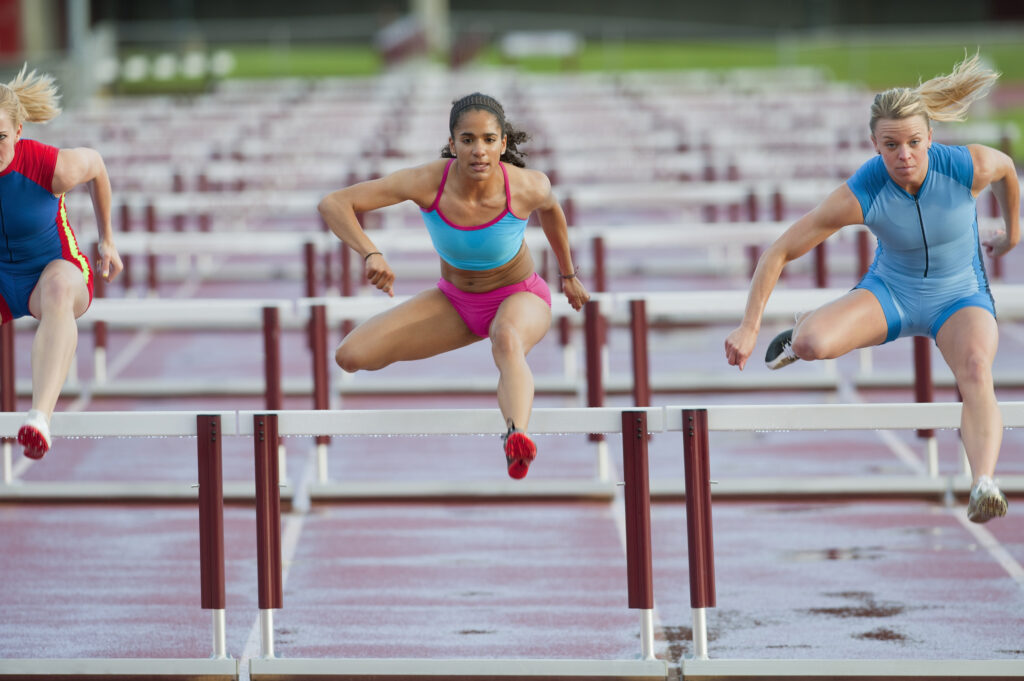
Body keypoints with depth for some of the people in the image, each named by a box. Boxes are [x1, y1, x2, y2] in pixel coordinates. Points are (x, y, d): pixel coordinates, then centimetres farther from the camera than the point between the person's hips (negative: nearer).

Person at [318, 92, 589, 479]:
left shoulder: (527, 187, -27)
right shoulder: (428, 182, -28)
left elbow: (550, 207, 0)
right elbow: (333, 204, -27)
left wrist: (568, 275, 16)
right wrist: (370, 254, -46)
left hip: (521, 298, -3)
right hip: (456, 301, 3)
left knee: (507, 341, -41)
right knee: (351, 356, -10)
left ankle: (517, 437, -70)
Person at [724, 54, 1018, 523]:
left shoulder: (970, 167, -24)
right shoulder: (860, 195, -27)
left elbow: (1006, 168, 3)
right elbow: (779, 253, -20)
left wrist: (1013, 231, 19)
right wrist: (749, 329, -24)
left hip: (959, 296, 0)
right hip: (890, 290, 0)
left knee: (976, 370, -33)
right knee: (813, 344, -27)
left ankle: (983, 485, -48)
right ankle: (807, 328, 12)